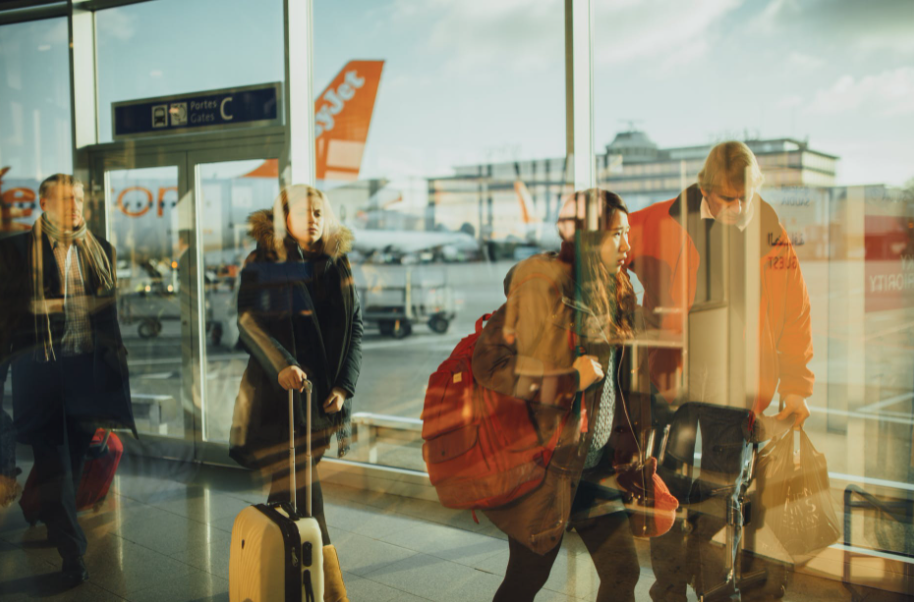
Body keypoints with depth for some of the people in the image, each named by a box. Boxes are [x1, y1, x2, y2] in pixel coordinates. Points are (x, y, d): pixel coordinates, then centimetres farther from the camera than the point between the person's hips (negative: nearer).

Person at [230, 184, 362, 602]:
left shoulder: (336, 263, 6)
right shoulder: (262, 263, -2)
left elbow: (355, 326, 6)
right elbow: (248, 319, -13)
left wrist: (344, 384, -4)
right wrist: (281, 366, -28)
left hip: (324, 392, 3)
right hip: (278, 392, -3)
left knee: (290, 485, 10)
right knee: (300, 491, -4)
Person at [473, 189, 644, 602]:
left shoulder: (612, 295, 8)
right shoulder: (540, 289, -17)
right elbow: (488, 364, -22)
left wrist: (625, 451, 14)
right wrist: (568, 381, -21)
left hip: (598, 467, 7)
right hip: (548, 467, -7)